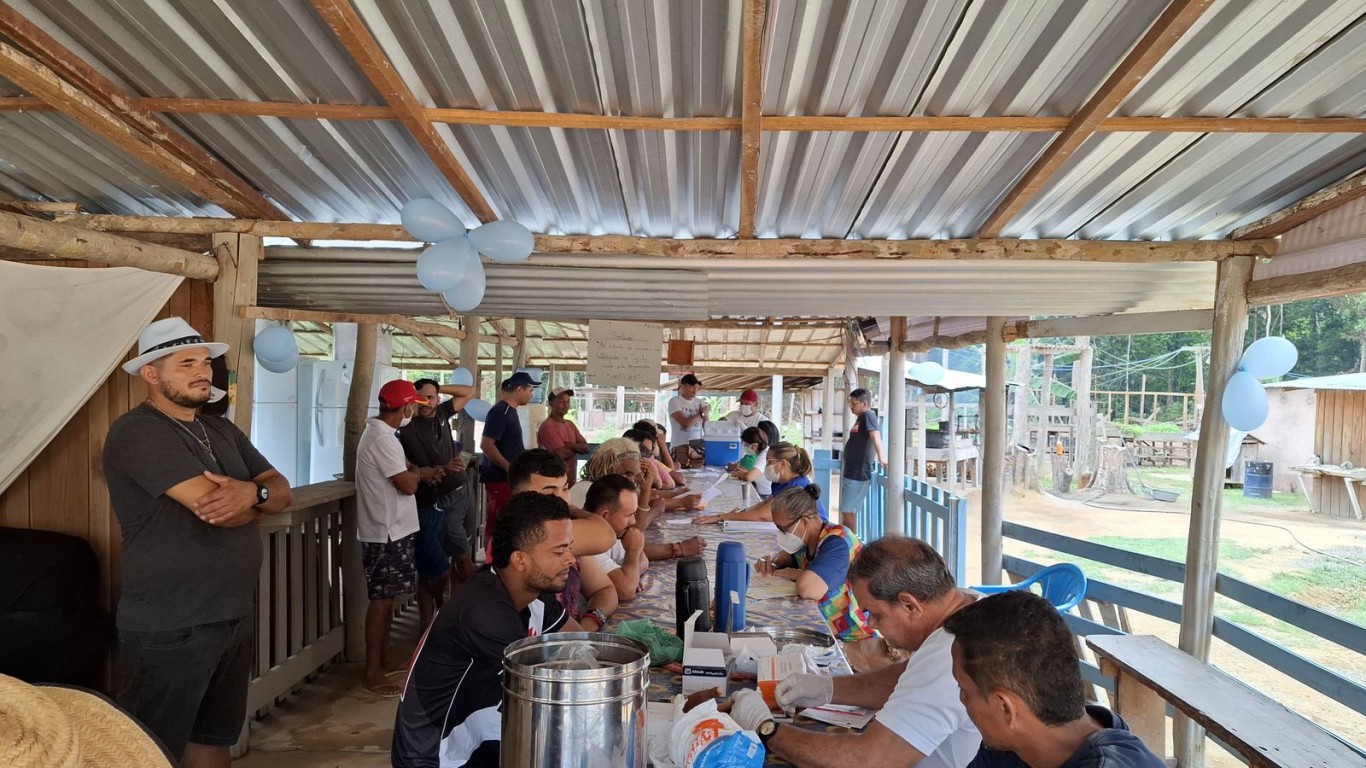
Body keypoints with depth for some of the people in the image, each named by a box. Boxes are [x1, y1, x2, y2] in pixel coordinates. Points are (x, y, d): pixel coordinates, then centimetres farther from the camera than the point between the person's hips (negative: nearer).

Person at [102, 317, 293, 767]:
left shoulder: (223, 431, 13)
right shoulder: (137, 433, -15)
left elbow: (283, 493, 6)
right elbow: (212, 506, -25)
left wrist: (252, 492, -18)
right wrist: (257, 500, -3)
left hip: (235, 616, 8)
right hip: (170, 627, -8)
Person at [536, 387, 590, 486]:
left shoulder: (570, 424, 13)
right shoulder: (547, 426, -13)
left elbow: (586, 448, 4)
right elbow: (562, 454, -21)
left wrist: (567, 445, -14)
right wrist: (576, 448, -1)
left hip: (571, 480, 8)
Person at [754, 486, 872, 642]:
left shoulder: (837, 542, -22)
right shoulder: (807, 539, 4)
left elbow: (808, 589, -37)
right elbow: (789, 554, 27)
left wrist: (792, 574, -14)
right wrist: (773, 563, 3)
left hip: (852, 639, -8)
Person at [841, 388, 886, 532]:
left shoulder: (868, 415, -14)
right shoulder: (861, 418, 15)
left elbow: (875, 435, -31)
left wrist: (881, 457, -45)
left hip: (858, 473, -10)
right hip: (852, 472, 10)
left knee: (847, 510, -6)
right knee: (847, 510, 16)